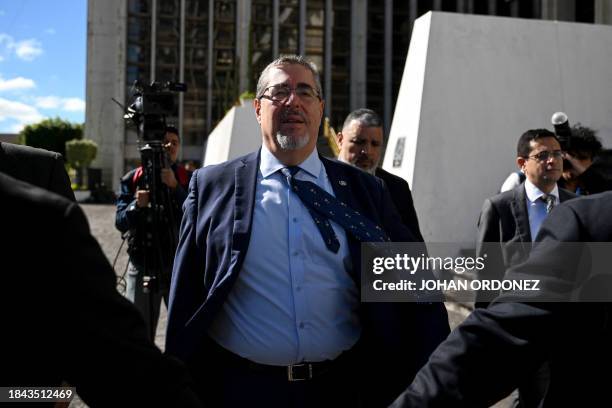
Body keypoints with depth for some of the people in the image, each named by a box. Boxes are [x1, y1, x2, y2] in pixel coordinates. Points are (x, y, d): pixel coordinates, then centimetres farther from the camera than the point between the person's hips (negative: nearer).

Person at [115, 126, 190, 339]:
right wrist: (136, 205, -20)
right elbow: (120, 223, 0)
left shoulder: (187, 179, 1)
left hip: (177, 266, 0)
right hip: (142, 266, 0)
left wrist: (175, 187, -22)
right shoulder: (132, 179, 3)